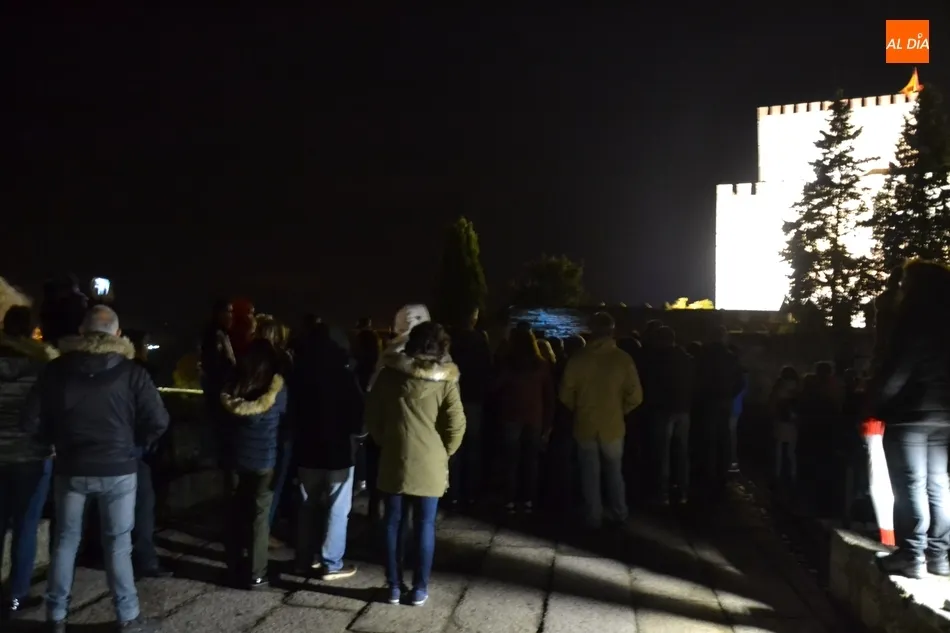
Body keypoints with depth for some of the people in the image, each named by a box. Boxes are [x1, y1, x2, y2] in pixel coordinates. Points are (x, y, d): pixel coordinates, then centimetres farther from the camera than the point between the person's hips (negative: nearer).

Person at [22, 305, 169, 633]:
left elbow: (31, 420, -2)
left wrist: (57, 441, 16)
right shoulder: (132, 372, -7)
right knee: (118, 544, 7)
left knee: (65, 540, 16)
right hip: (118, 468, -1)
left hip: (71, 468, 2)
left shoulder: (56, 369, -2)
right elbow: (158, 421, -10)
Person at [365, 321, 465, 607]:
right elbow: (456, 424, -8)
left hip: (393, 459, 2)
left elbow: (372, 415, 4)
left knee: (393, 522, 11)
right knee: (425, 525, 8)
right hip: (429, 462, -1)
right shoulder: (446, 378, -7)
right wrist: (443, 452, 7)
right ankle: (419, 589, 13)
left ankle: (394, 586, 17)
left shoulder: (389, 372, -1)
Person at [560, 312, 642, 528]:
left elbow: (566, 394, -4)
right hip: (612, 425, 1)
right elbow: (635, 396, -8)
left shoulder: (578, 358, -10)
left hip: (585, 424, -1)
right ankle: (618, 513, 26)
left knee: (590, 474, 10)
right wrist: (620, 411, 10)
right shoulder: (623, 359, -10)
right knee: (614, 472, 19)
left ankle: (593, 517, 15)